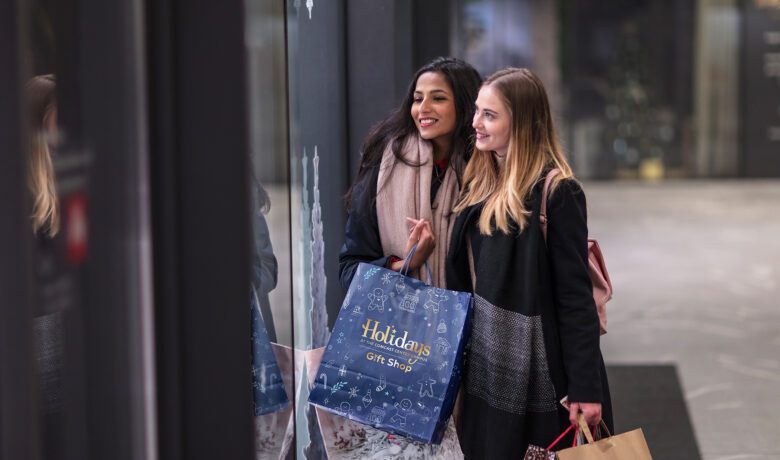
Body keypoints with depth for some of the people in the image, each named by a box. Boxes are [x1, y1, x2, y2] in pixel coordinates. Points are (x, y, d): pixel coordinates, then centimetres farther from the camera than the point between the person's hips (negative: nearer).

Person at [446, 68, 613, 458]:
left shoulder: (556, 192, -13)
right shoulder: (479, 185, 8)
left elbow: (575, 295, -15)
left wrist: (586, 386, -17)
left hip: (539, 371, -7)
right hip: (483, 367, 7)